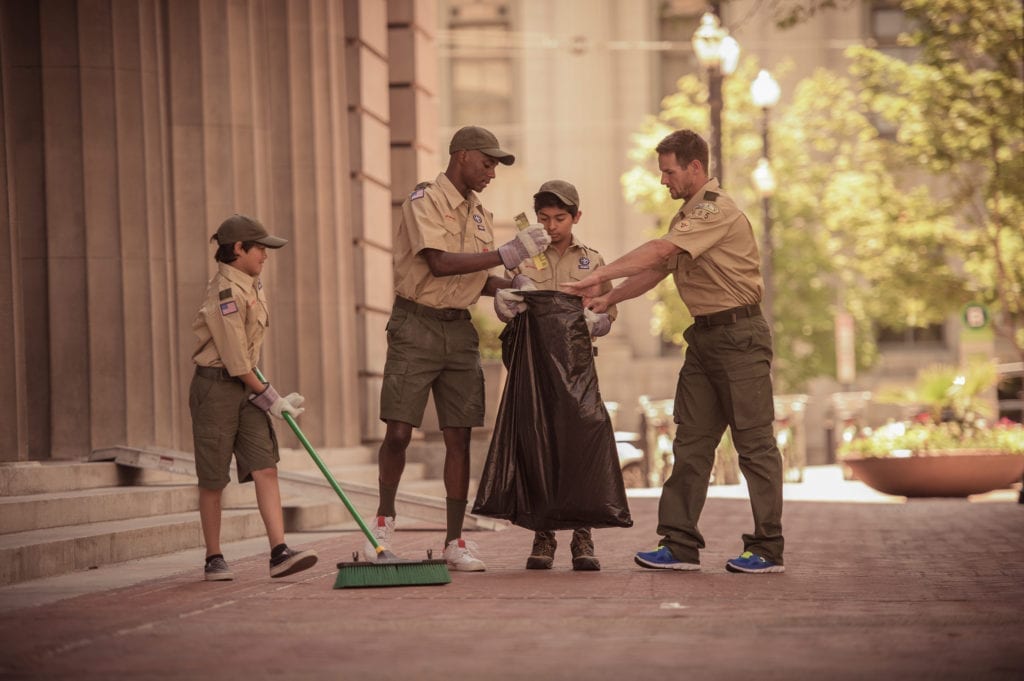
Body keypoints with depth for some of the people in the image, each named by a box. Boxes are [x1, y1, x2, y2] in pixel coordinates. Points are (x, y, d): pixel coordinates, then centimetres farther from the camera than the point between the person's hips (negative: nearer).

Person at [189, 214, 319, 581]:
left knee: (266, 468, -4)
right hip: (216, 386, -8)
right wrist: (271, 399, -13)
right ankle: (214, 559, 13)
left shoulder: (253, 285, 9)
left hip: (247, 386, 8)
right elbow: (237, 362, -20)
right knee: (213, 479, 3)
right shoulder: (225, 293, -20)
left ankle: (279, 552, -11)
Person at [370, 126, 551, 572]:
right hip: (416, 324, -6)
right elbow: (440, 263, -22)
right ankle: (384, 521, 16)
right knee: (398, 432, -5)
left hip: (459, 329, 6)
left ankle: (455, 542, 5)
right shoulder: (424, 201, -9)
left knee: (459, 437, 2)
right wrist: (506, 255, -23)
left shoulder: (480, 215, 14)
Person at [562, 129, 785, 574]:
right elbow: (657, 270, 20)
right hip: (705, 335, 10)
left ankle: (768, 549, 0)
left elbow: (659, 252, -24)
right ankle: (680, 545, 7)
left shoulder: (717, 211, -15)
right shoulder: (687, 216, 17)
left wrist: (600, 276, -22)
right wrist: (607, 299, 9)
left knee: (754, 441, -4)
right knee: (691, 440, 6)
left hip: (739, 335, -10)